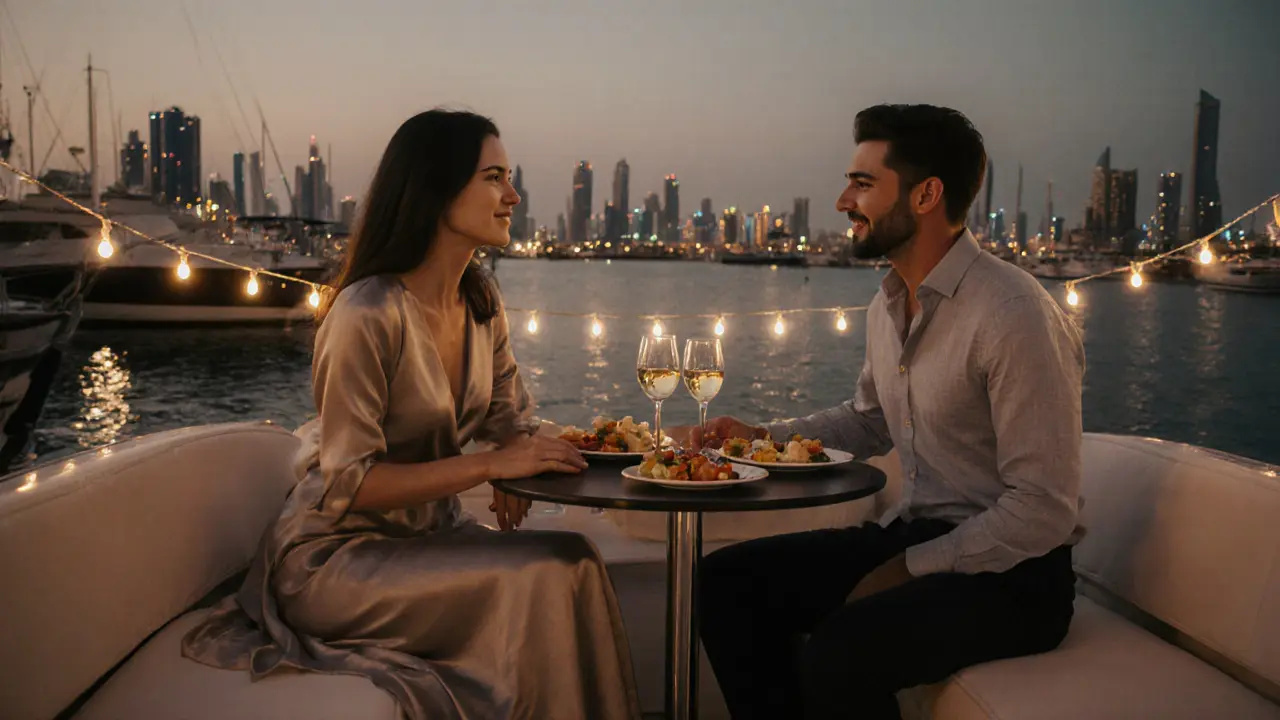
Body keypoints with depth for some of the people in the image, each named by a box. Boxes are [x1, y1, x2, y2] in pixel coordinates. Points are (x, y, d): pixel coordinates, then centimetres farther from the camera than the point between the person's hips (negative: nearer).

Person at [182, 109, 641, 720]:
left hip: (428, 532, 7)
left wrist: (519, 459, -9)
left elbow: (511, 415, 13)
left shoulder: (480, 299, 3)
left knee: (573, 560, -18)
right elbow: (346, 487, -21)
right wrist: (488, 465, -24)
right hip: (338, 553, -7)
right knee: (548, 576, -24)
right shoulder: (368, 315, -21)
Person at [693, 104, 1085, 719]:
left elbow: (1042, 513, -20)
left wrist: (910, 568, -16)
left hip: (1008, 572, -8)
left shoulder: (1016, 317, -21)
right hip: (911, 535, 8)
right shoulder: (887, 305, 7)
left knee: (836, 652, -31)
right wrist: (761, 436, 11)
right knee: (726, 580, -1)